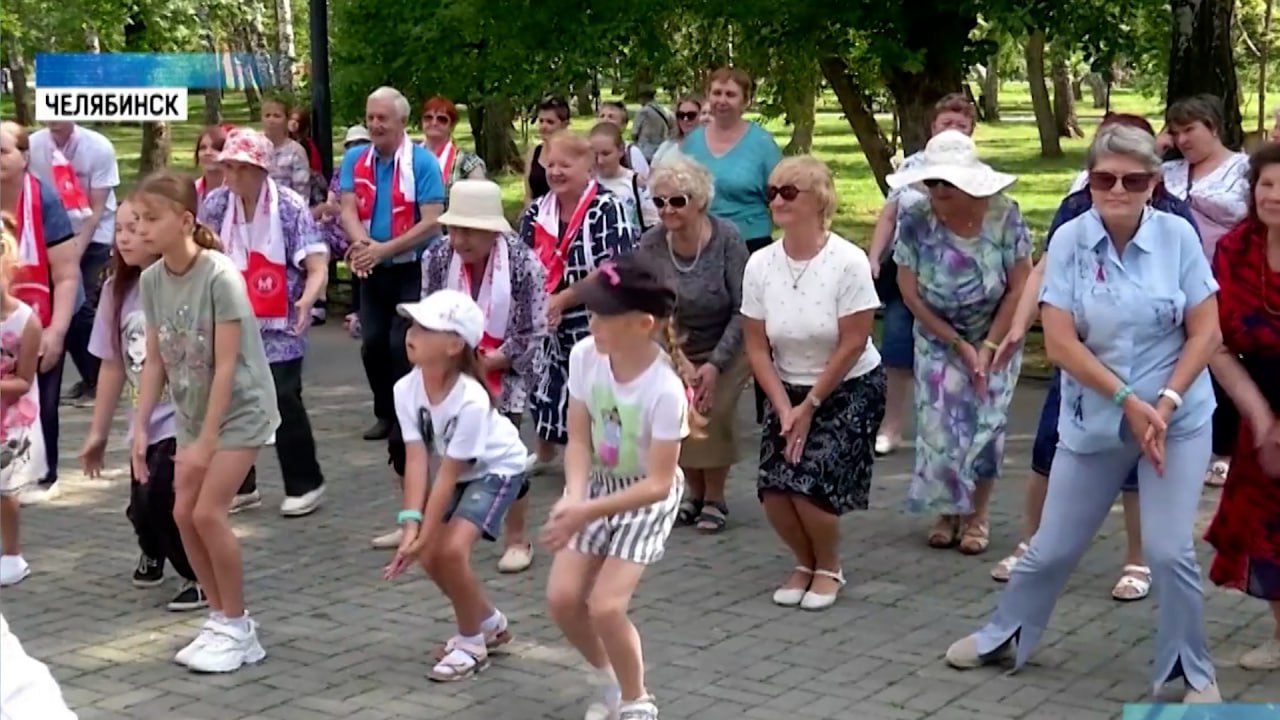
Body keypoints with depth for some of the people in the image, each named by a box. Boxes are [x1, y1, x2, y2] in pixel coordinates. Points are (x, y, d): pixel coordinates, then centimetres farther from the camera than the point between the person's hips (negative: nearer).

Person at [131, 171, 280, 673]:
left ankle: (237, 628, 1)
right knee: (184, 513, 2)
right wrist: (140, 426, -4)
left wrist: (205, 440, -21)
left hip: (240, 410, -7)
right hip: (192, 412, 7)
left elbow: (226, 364, -22)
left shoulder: (219, 276, -23)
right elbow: (155, 359, 2)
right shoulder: (151, 280, -4)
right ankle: (223, 619, 16)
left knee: (208, 512, -14)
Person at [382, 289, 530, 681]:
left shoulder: (470, 400, -37)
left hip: (497, 469, -6)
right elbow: (417, 459, -22)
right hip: (457, 471, 7)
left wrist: (424, 536, -29)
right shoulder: (407, 389, -20)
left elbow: (447, 475, -32)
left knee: (450, 550, -21)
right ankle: (489, 623, 24)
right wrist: (411, 526, -31)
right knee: (430, 556, -2)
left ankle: (471, 641, 2)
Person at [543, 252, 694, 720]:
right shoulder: (585, 356, -17)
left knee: (605, 606, -15)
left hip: (647, 497, -5)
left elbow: (658, 483, -26)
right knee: (562, 598, -4)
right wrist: (574, 496, -27)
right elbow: (578, 439, -9)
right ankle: (609, 682, 25)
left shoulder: (665, 390, -31)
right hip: (599, 485, 5)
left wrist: (587, 512, -33)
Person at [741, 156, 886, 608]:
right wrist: (784, 407, -11)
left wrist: (810, 406, -12)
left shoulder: (848, 262, -19)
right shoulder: (760, 264, -7)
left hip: (850, 389, -4)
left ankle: (829, 568, 12)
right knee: (774, 490, -11)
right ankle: (805, 562, 20)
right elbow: (756, 346, -3)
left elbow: (853, 344, -15)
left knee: (811, 484, -18)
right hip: (787, 388, 4)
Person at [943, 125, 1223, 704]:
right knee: (1053, 546, 10)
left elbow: (1205, 333, -5)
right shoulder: (1069, 241, -9)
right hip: (1094, 420, 1)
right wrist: (1128, 402, -16)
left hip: (1177, 417, -1)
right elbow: (1060, 343, -11)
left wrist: (1164, 403, -16)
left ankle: (1193, 671, 14)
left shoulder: (1177, 236, -8)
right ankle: (1003, 636, 34)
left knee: (1168, 549, -7)